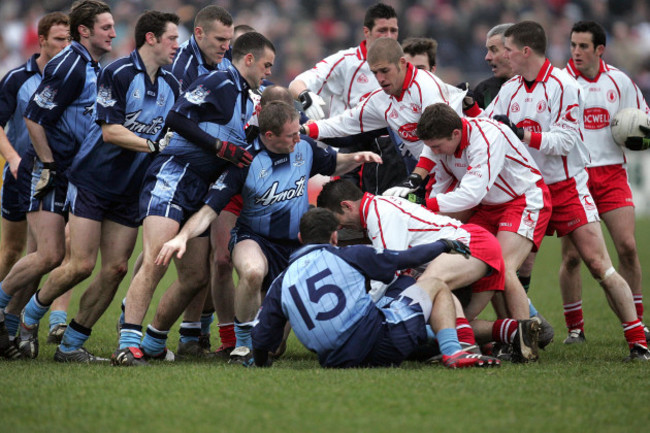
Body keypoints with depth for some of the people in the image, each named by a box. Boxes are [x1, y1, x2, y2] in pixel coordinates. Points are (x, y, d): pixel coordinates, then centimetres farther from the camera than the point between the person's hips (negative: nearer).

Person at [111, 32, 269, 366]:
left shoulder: (247, 102, 23)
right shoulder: (220, 82, -6)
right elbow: (177, 116, -17)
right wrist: (221, 146, -17)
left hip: (198, 190, 10)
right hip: (173, 176, -10)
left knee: (196, 277, 8)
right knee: (155, 261, -22)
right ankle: (128, 345, -28)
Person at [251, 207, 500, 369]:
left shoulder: (281, 282, 11)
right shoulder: (348, 256, 5)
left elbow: (262, 339, 10)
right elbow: (406, 259, 15)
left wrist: (260, 364, 31)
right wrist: (442, 245, 32)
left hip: (334, 362, 5)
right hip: (381, 347, -5)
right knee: (435, 286, 15)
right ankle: (452, 352, -4)